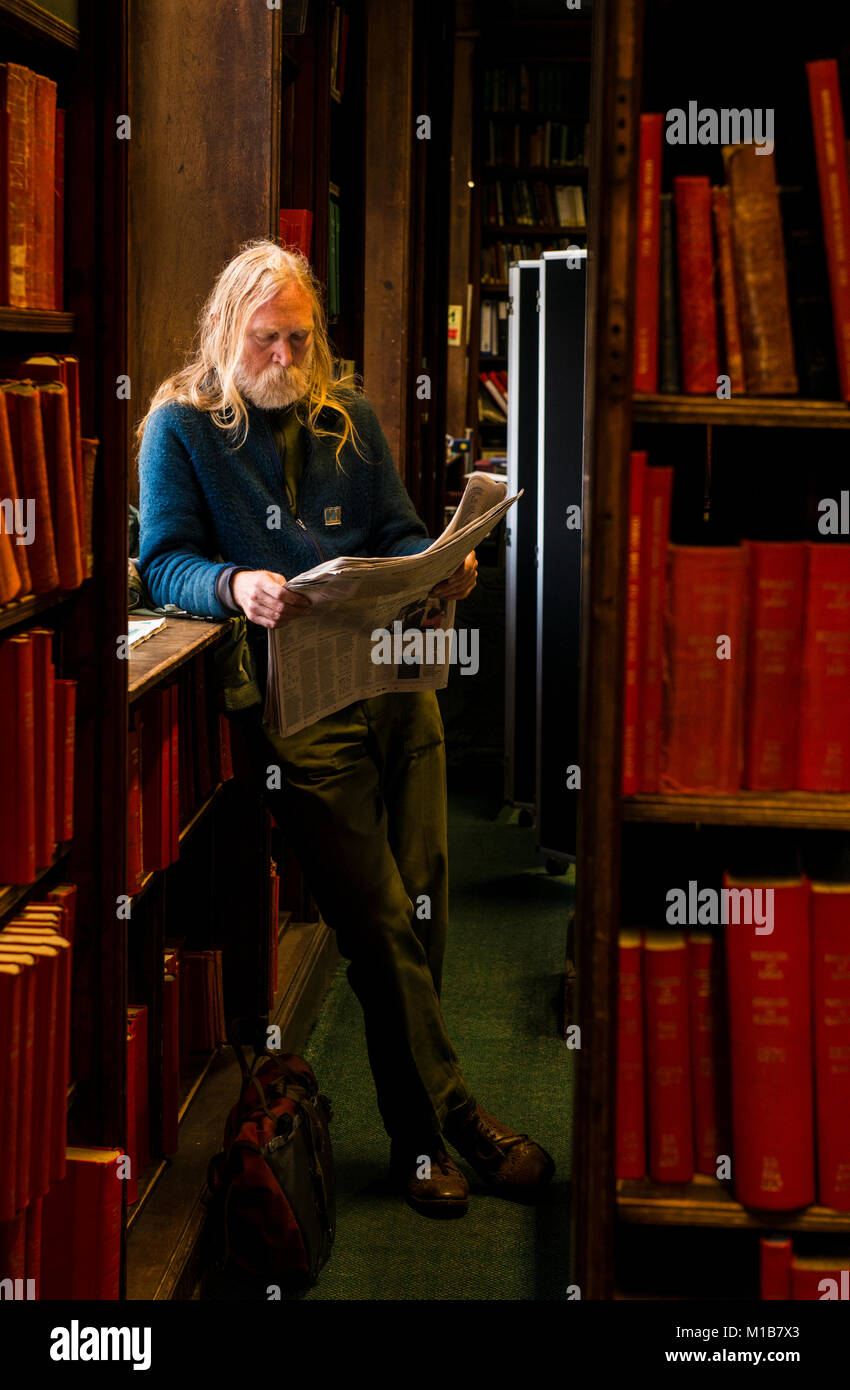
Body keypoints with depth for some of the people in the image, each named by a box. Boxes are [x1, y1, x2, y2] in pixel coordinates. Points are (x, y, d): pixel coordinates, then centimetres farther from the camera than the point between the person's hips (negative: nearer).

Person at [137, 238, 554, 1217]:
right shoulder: (181, 425, 4)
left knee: (421, 904, 3)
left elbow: (396, 533, 19)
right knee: (385, 919, -9)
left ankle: (417, 1118, 20)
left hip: (394, 673, 5)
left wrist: (441, 563, -4)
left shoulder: (348, 418, 18)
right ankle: (442, 1112, 5)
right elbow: (163, 561, -2)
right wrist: (236, 586, -23)